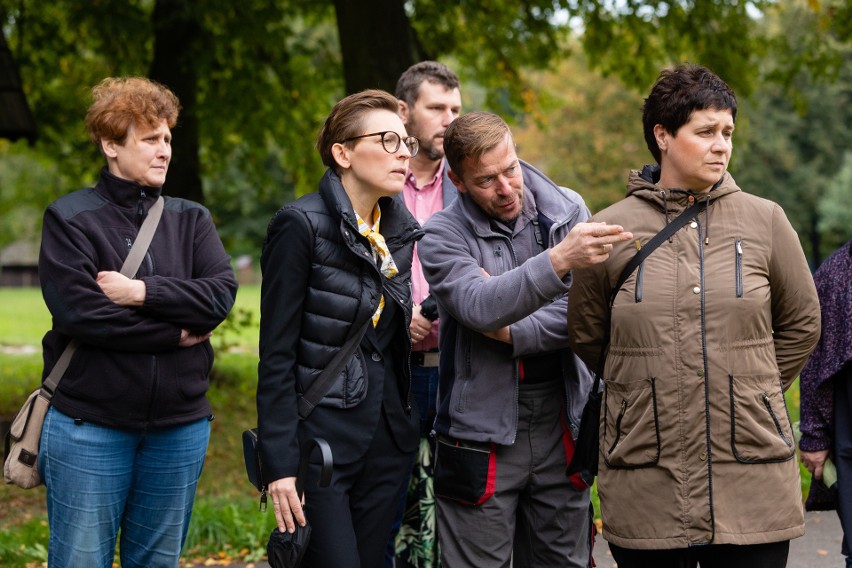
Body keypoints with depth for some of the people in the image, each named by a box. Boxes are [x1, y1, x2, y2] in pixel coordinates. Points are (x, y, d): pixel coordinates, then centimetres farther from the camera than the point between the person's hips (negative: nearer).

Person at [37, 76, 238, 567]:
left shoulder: (191, 219, 10)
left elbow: (222, 293, -5)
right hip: (90, 427, -4)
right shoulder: (70, 218, -3)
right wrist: (176, 333, -10)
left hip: (180, 426, 4)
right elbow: (79, 312, -15)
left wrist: (144, 291, -16)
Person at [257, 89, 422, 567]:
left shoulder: (399, 228, 9)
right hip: (322, 433, -7)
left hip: (390, 433, 7)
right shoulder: (302, 225, -11)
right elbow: (277, 354, -13)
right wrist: (280, 464, -16)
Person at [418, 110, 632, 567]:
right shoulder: (442, 235, -7)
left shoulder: (568, 211, 2)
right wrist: (559, 260, -36)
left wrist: (514, 333, -14)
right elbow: (479, 307, -26)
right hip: (483, 433, -3)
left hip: (562, 425, 3)